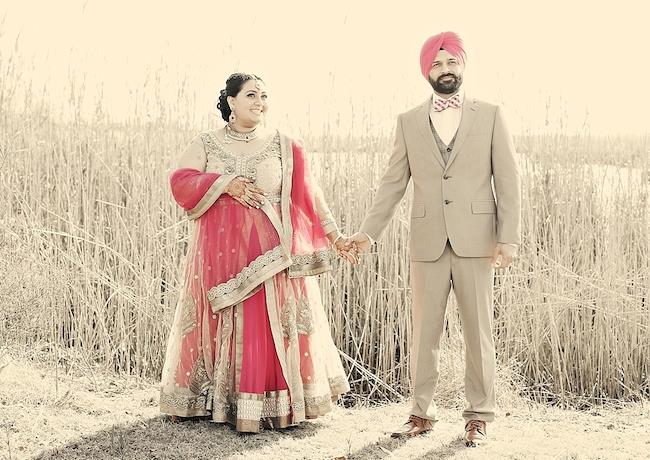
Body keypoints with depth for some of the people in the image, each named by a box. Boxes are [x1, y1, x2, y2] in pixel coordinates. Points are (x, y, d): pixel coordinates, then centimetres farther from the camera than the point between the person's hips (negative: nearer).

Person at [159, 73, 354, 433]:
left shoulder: (283, 146, 6)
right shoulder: (206, 144, 8)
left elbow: (307, 196, 5)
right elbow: (181, 182, -5)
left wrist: (335, 237, 1)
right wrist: (225, 184, -16)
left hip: (269, 252, -1)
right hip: (219, 251, 1)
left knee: (268, 323, -5)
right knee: (220, 323, 5)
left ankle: (276, 405, 1)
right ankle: (215, 401, 14)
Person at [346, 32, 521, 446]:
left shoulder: (490, 115, 4)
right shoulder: (409, 122, 10)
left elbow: (508, 180, 0)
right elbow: (393, 184, 8)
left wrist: (509, 238, -9)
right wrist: (368, 233, -2)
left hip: (475, 241, -2)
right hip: (428, 244, 2)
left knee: (479, 331, 3)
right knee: (425, 332, 6)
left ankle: (479, 416, 13)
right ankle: (422, 413, 16)